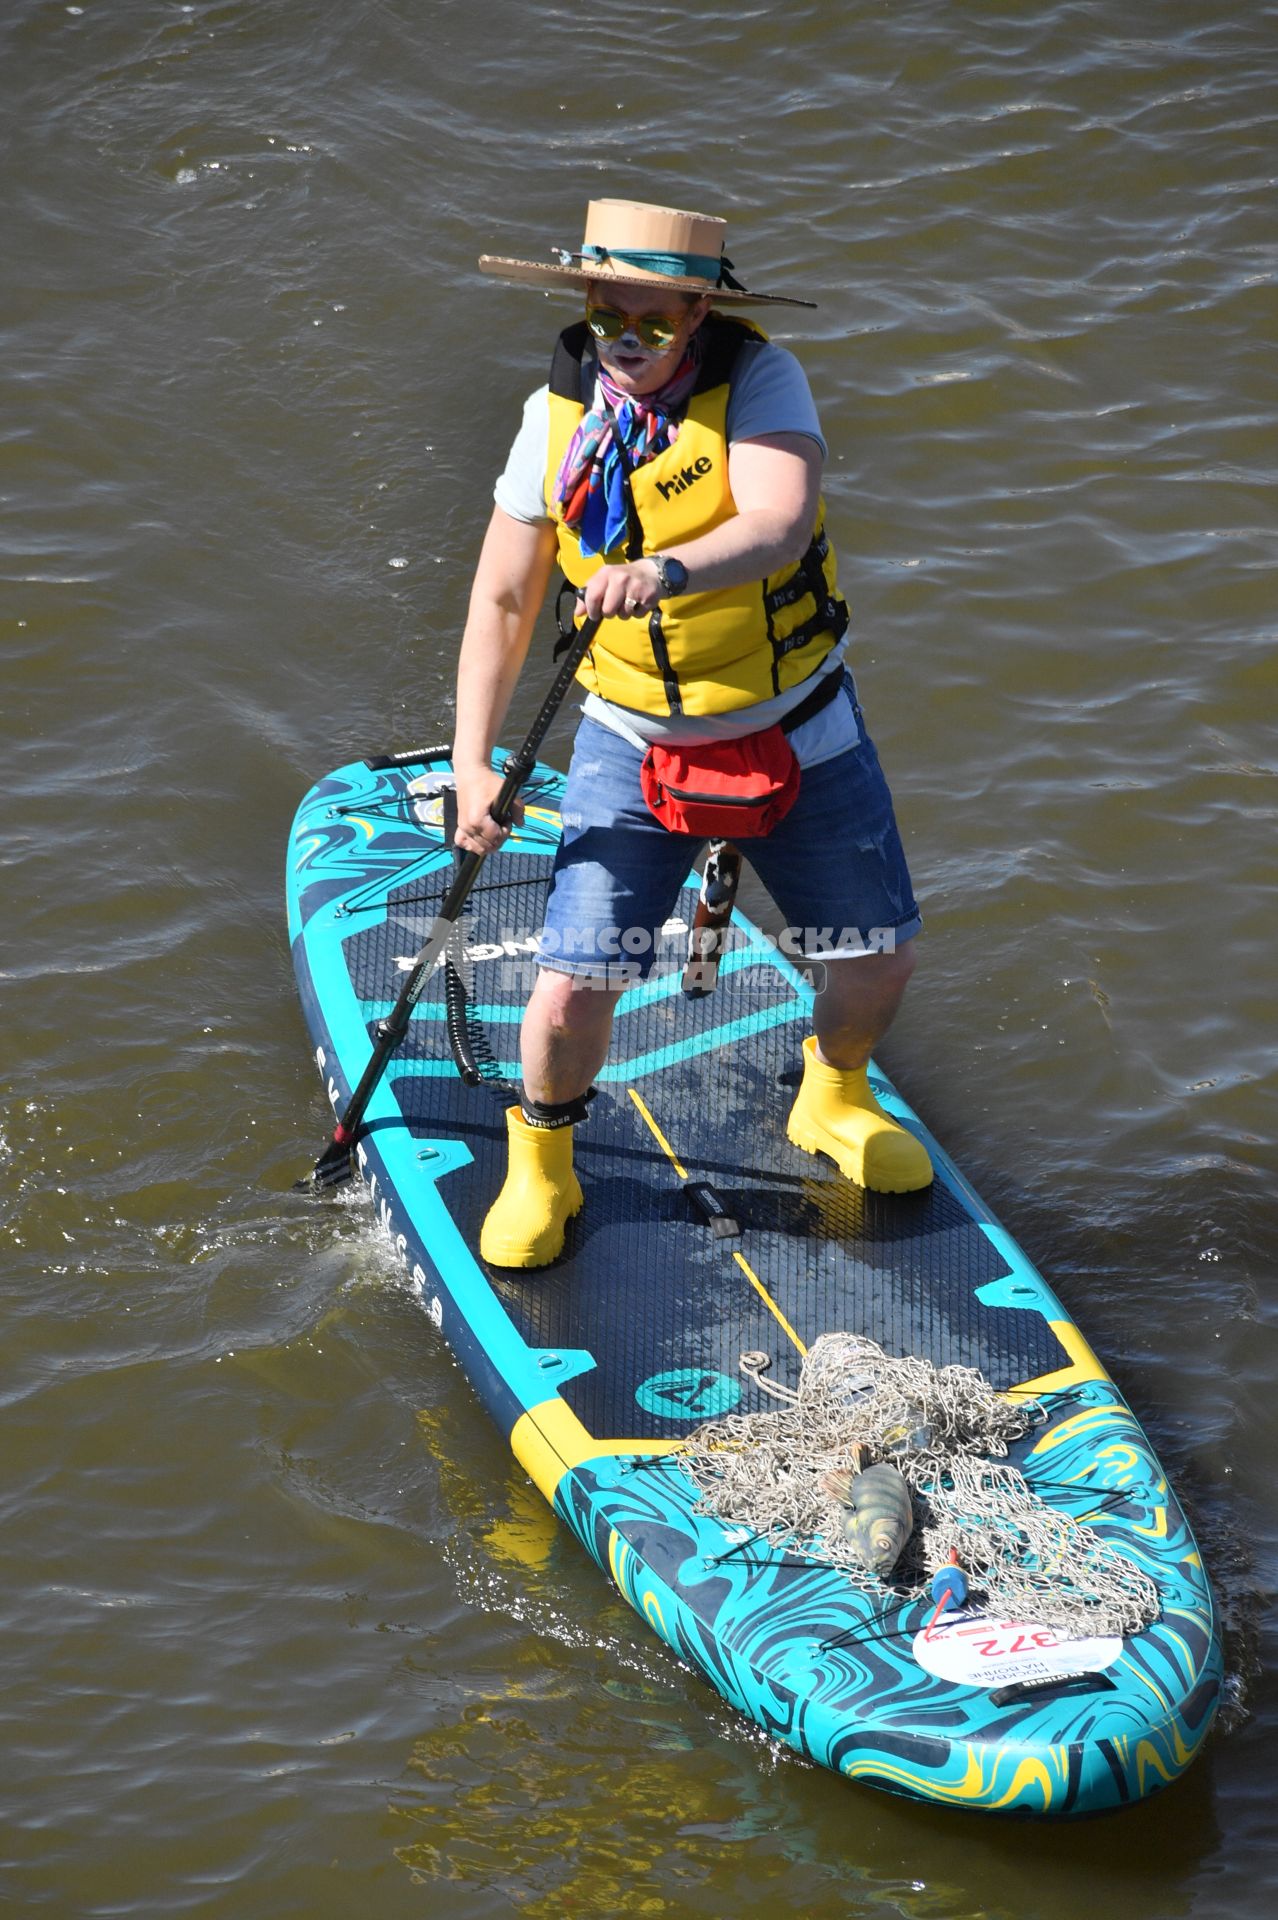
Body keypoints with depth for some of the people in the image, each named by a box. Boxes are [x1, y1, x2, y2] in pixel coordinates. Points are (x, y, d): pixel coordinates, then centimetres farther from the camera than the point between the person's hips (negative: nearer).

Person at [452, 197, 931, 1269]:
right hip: (635, 744, 0)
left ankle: (832, 1101, 43)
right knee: (574, 990, -10)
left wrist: (665, 569, -55)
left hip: (798, 729, 0)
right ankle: (542, 1170, 19)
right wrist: (472, 764, -10)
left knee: (881, 956, 9)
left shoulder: (760, 383, -17)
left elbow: (778, 526, -36)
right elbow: (503, 600, -2)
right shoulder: (559, 415, -9)